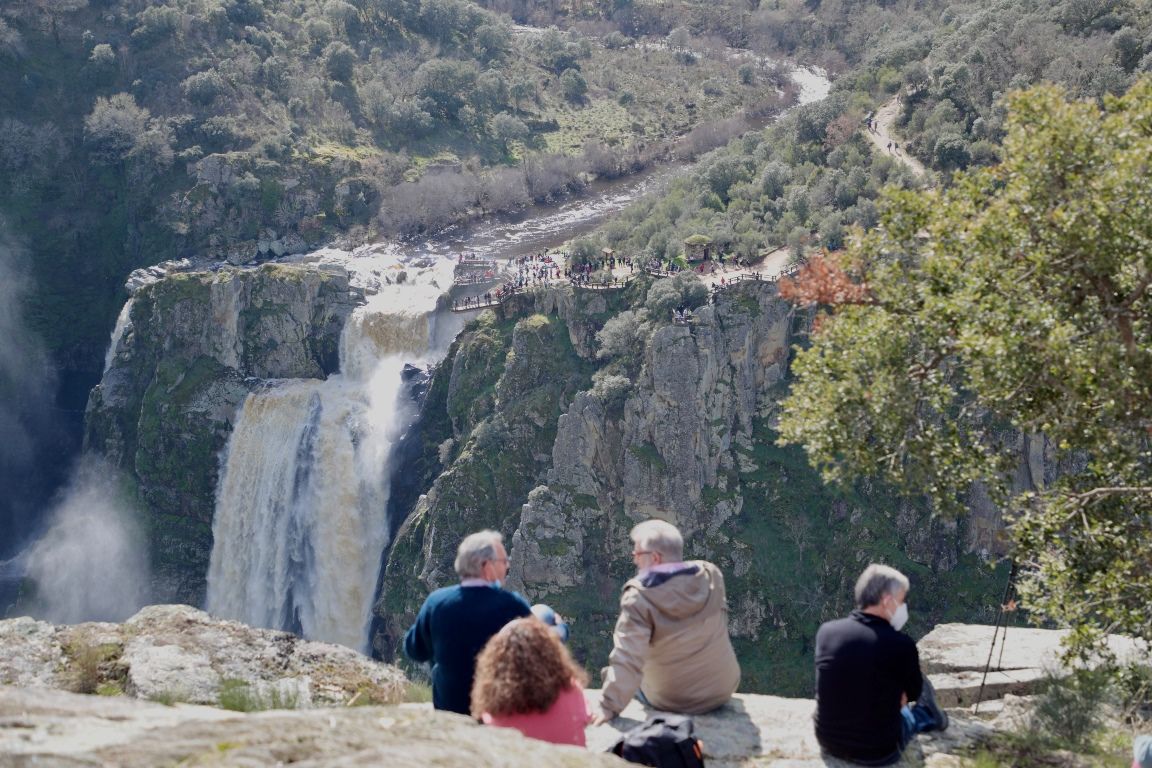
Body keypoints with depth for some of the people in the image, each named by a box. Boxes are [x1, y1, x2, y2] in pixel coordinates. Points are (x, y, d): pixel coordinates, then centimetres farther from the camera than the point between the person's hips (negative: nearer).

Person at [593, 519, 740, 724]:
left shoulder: (639, 597, -24)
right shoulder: (711, 575, -10)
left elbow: (627, 659, -28)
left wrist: (609, 707, -24)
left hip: (671, 703, -4)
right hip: (724, 690, 4)